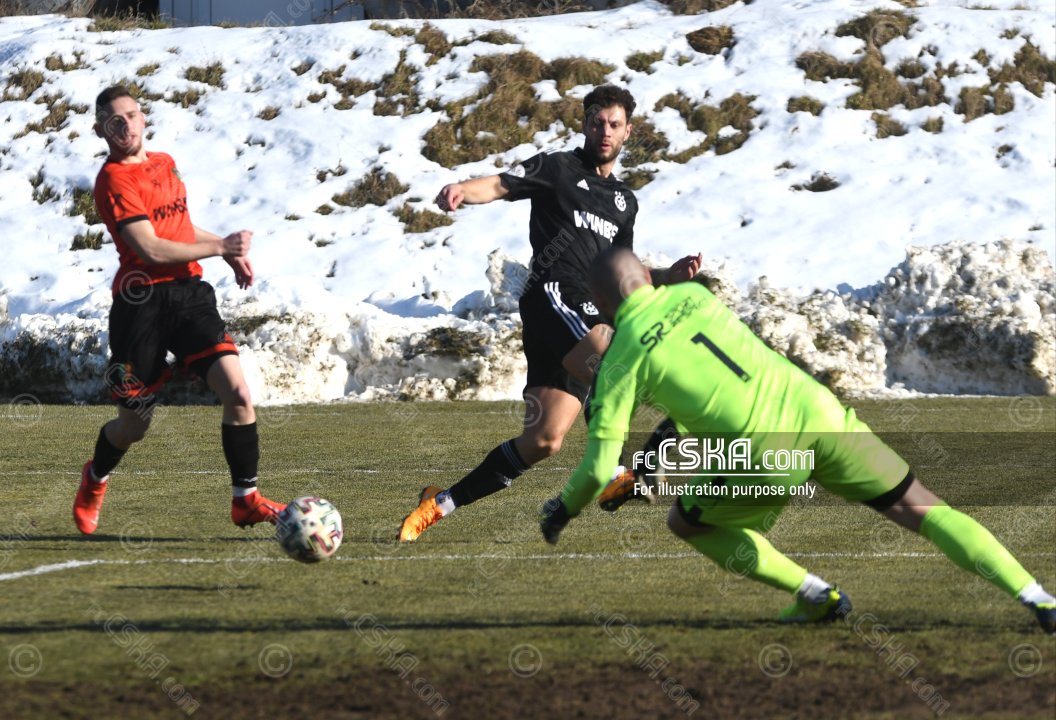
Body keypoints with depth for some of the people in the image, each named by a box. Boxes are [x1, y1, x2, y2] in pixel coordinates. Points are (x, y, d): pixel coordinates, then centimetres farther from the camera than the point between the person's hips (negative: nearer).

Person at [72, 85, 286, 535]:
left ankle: (245, 499, -5)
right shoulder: (114, 180, -10)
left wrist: (229, 251, 16)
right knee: (135, 424, 6)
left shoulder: (164, 164, 15)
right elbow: (150, 249, -17)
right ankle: (95, 481, 39)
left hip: (189, 294, 6)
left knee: (237, 391, -14)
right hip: (142, 302, -6)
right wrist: (220, 247, -10)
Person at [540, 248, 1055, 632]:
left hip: (768, 456, -4)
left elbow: (600, 466, 2)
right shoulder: (694, 295, 14)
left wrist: (563, 509, 18)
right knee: (919, 508, 10)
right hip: (817, 413, 4)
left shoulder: (619, 362, 1)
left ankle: (815, 596, 14)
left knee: (686, 522, 21)